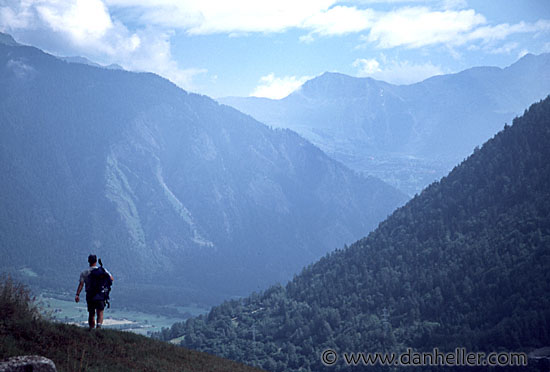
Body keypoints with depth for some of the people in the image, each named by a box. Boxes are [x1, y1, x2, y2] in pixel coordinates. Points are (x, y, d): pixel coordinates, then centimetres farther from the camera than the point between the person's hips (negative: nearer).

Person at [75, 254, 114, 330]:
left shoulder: (84, 273, 2)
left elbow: (81, 284, -10)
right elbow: (112, 279, 5)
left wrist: (77, 294, -16)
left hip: (89, 295, 1)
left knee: (91, 314, 15)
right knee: (100, 313, 1)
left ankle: (91, 329, 20)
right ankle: (99, 324, -25)